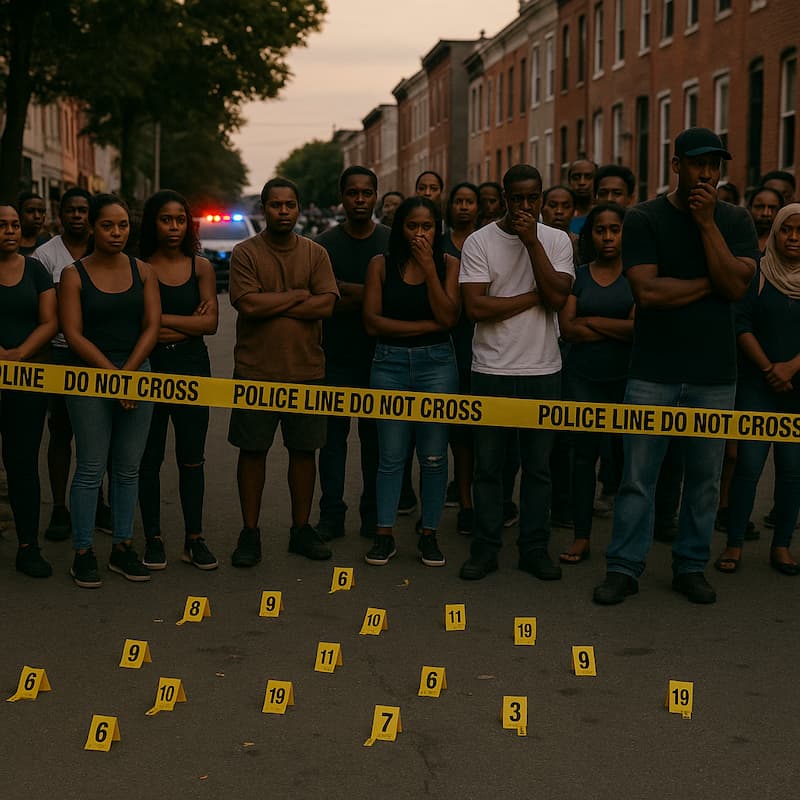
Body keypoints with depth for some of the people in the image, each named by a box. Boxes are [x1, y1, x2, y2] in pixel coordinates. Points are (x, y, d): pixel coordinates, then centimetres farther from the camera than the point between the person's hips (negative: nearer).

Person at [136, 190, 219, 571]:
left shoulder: (201, 267, 5)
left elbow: (210, 323, -4)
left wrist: (160, 319, -11)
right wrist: (187, 323, -12)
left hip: (192, 369, 2)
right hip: (149, 370, -1)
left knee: (192, 459, 6)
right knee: (149, 457, 4)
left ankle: (194, 539, 15)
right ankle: (153, 538, 14)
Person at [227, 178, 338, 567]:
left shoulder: (315, 253, 5)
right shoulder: (245, 253, -2)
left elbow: (327, 304, -8)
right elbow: (247, 303, -15)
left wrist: (271, 304, -10)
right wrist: (298, 295, -9)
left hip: (306, 370, 2)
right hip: (255, 370, -2)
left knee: (304, 449, 8)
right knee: (252, 450, 4)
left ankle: (301, 529, 21)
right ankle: (249, 533, 14)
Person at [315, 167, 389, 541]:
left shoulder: (393, 242, 4)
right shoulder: (325, 243, 3)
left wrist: (344, 290, -12)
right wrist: (369, 295, -15)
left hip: (379, 355, 0)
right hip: (336, 356, 0)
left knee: (375, 435, 5)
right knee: (333, 434, 3)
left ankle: (373, 514, 15)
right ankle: (331, 514, 11)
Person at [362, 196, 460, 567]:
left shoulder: (448, 264, 3)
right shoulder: (382, 264, 2)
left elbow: (448, 318, -9)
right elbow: (372, 321, -6)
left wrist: (429, 268, -13)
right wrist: (426, 325, -9)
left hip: (437, 363, 0)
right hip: (390, 363, 0)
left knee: (433, 456, 3)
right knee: (391, 456, 3)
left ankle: (429, 535, 14)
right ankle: (384, 536, 12)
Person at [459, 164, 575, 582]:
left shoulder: (557, 241, 4)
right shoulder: (479, 242, -3)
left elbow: (558, 298, -11)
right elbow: (475, 307, -13)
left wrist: (532, 242, -13)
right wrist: (534, 297, -9)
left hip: (543, 370, 2)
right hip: (492, 370, -1)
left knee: (538, 466, 8)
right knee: (488, 466, 6)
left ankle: (534, 548, 18)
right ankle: (484, 548, 16)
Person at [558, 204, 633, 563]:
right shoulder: (577, 275, 8)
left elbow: (639, 326, -10)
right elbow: (567, 328, -3)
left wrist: (591, 321, -4)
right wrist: (619, 330, -7)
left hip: (624, 379, -2)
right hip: (583, 376, 2)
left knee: (623, 455, -1)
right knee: (584, 454, 3)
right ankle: (582, 536, 9)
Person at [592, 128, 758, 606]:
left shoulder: (735, 221, 5)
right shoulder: (645, 219, -2)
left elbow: (736, 287, -10)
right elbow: (647, 291, -14)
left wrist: (707, 222, -12)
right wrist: (709, 283, -7)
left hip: (714, 374, 2)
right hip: (653, 373, -2)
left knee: (705, 478, 9)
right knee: (638, 477, 1)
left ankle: (692, 566, 22)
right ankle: (625, 568, 11)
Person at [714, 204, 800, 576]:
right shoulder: (757, 273, 2)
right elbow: (741, 323, -4)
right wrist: (768, 368, -11)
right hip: (757, 383, -2)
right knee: (748, 464, -5)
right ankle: (734, 544, 2)